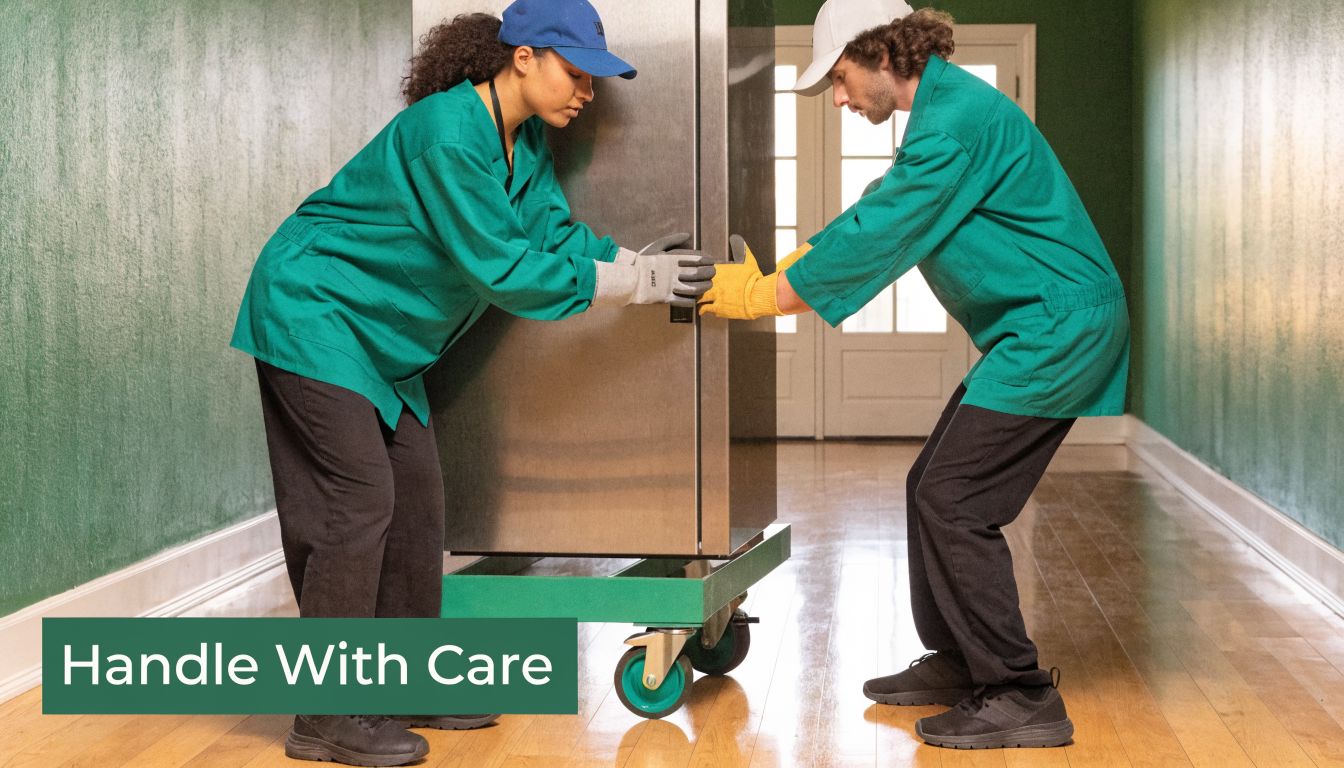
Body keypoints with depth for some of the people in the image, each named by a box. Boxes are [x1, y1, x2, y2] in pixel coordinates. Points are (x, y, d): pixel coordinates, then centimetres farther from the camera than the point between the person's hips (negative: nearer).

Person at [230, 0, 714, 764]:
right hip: (315, 313, -10)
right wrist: (632, 281, -24)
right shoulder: (447, 135, -27)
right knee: (358, 500, -13)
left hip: (382, 337, 10)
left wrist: (640, 263, -18)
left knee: (416, 500, 8)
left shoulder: (527, 141, 2)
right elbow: (501, 270, -27)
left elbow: (554, 233, -2)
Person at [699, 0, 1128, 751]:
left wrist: (764, 296, -10)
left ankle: (1021, 696, -5)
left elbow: (879, 234, -19)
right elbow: (880, 212, 21)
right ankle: (955, 661, 24)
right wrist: (777, 270, 10)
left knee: (953, 502, -10)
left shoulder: (957, 119, -19)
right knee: (932, 487, 14)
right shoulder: (946, 108, 15)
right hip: (1044, 328, 10)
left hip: (1058, 326, -10)